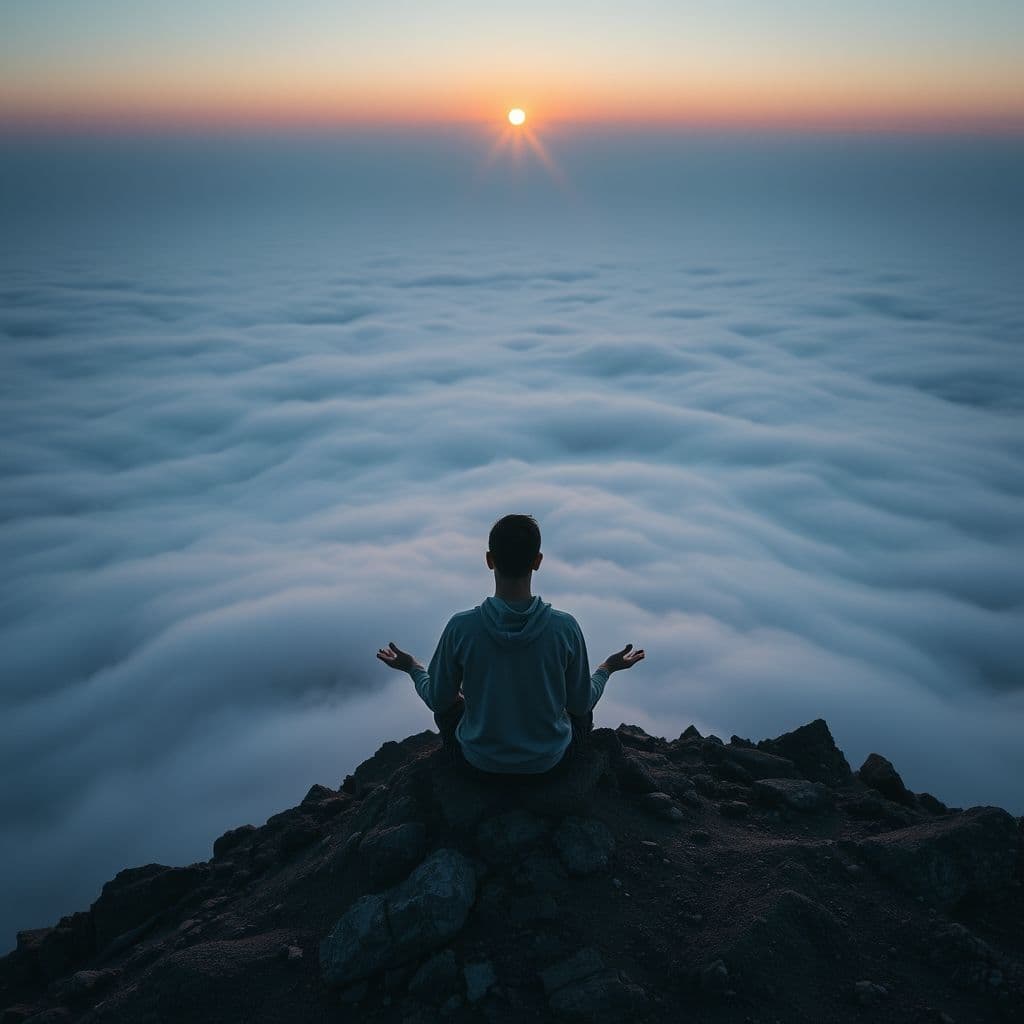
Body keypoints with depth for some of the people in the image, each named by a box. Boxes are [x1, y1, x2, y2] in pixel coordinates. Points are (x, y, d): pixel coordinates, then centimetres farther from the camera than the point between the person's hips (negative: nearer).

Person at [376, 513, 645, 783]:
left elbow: (437, 701, -7)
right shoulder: (565, 627, -20)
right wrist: (607, 669, 13)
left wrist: (412, 668, 14)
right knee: (580, 710, 31)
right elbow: (581, 704, -7)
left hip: (477, 764, 0)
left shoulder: (461, 627, -21)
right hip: (550, 764, 0)